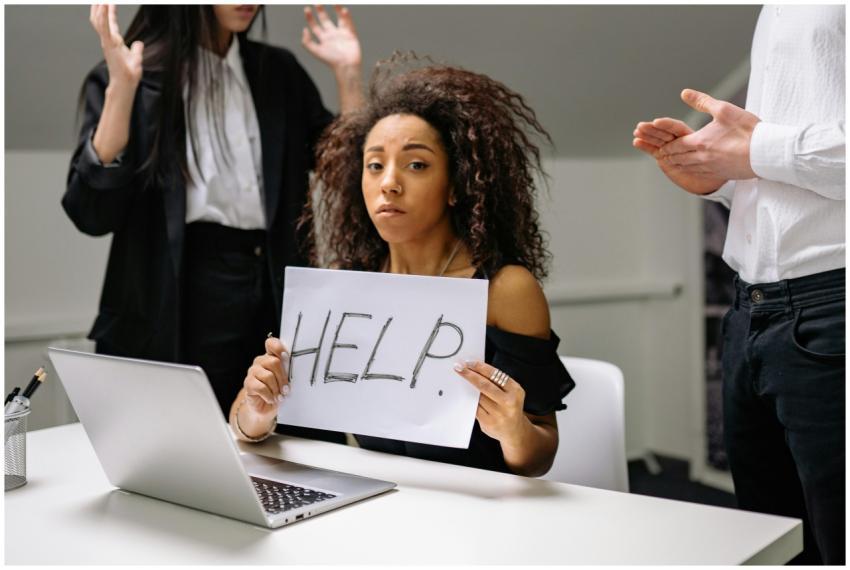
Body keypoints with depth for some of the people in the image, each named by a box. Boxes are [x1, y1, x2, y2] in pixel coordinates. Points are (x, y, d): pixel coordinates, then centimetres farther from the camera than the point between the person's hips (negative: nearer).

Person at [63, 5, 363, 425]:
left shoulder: (279, 72, 9)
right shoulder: (125, 80, -4)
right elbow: (92, 213, -14)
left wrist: (348, 74, 0)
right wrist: (122, 88, -21)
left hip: (274, 300, 4)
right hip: (172, 311, -4)